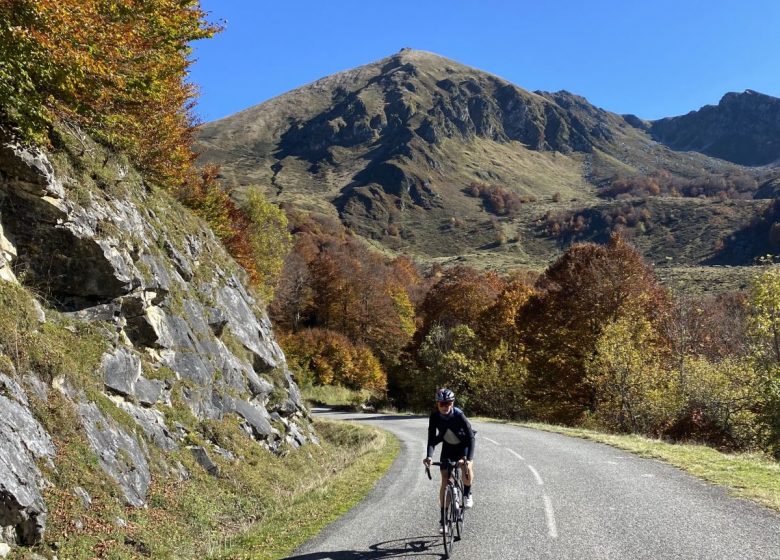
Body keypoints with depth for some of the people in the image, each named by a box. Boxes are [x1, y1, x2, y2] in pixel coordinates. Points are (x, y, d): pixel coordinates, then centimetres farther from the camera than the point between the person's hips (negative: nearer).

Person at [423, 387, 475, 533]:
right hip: (448, 447, 2)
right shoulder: (434, 417, -23)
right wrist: (429, 456, -43)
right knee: (444, 481, -4)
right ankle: (443, 519, 4)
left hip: (463, 445, -2)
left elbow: (470, 437, -34)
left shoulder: (459, 415, -30)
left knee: (467, 468, -31)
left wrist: (469, 459, -47)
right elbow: (432, 438, -25)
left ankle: (467, 494, 0)